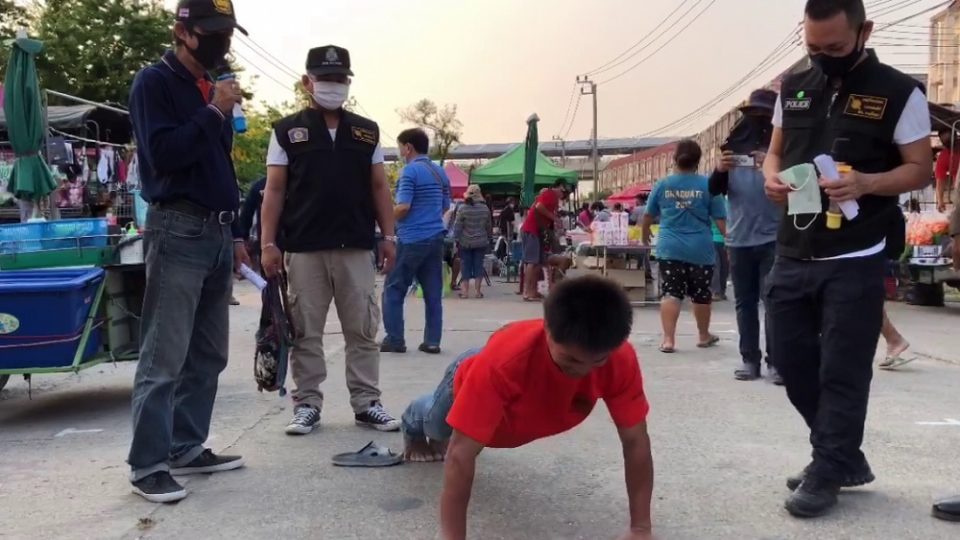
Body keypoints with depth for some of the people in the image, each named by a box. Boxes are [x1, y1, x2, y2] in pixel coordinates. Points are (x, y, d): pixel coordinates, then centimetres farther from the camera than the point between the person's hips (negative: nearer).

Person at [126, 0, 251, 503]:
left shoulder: (210, 88, 19)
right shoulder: (154, 82, -4)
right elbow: (163, 154, -18)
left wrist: (235, 233, 19)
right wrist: (214, 112, -14)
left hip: (217, 235, 8)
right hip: (177, 233, -8)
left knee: (208, 356, 10)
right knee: (164, 359, -7)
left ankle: (187, 448, 19)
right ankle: (148, 465, 0)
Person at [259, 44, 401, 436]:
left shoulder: (367, 132, 12)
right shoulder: (287, 131, 5)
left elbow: (379, 187, 12)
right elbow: (274, 191, 2)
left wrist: (388, 236, 4)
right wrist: (268, 243, -6)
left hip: (357, 248, 2)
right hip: (303, 249, -2)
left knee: (363, 330, 6)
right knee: (305, 332, 5)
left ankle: (366, 403, 15)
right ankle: (307, 404, 15)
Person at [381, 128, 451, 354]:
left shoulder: (410, 171, -10)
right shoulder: (440, 172, 13)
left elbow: (402, 208, -17)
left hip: (412, 239, -7)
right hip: (436, 237, 7)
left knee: (393, 290, 3)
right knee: (433, 293, 7)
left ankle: (394, 339, 3)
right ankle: (432, 341, 7)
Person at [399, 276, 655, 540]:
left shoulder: (621, 359, -40)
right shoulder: (502, 362, -52)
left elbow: (635, 440, -31)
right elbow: (461, 452, -47)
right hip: (471, 383, -3)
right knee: (437, 426, 34)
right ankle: (414, 429, 70)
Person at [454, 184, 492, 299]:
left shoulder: (463, 209, -9)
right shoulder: (485, 209, 0)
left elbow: (458, 226, -8)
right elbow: (489, 226, 7)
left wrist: (456, 239, 0)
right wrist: (490, 239, 17)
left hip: (466, 243, -2)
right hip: (481, 242, 2)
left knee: (466, 266, 4)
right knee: (478, 266, 6)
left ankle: (466, 291, 4)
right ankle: (478, 291, 6)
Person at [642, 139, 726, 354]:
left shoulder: (662, 185, 3)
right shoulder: (708, 185, -3)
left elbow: (648, 216, 13)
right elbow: (720, 219, -4)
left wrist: (645, 234, 32)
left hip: (669, 248, 1)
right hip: (700, 249, 0)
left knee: (670, 293, -1)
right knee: (701, 294, 14)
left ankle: (668, 339, -10)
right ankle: (704, 336, 31)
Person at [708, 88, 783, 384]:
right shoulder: (733, 145, 10)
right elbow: (714, 190, 6)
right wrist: (720, 170, -16)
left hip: (772, 237, -3)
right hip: (738, 238, 4)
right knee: (744, 302, 7)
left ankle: (776, 361, -1)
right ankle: (749, 359, 13)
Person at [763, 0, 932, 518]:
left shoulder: (898, 92, -3)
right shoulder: (793, 88, 11)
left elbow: (920, 168, -3)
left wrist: (866, 184, -22)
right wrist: (772, 178, -5)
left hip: (855, 259, -5)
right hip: (793, 253, 6)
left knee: (842, 370, 1)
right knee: (790, 358, 10)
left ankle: (828, 473, 17)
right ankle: (843, 455, 29)